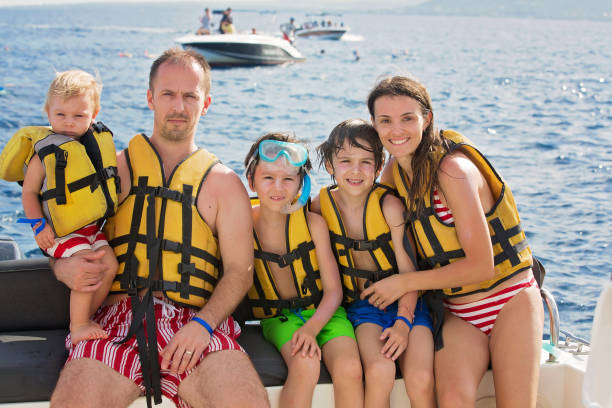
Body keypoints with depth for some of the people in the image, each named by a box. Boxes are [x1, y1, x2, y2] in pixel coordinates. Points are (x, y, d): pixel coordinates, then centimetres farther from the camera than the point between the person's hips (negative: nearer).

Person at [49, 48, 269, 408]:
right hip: (118, 317, 0)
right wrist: (67, 268, -8)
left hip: (195, 321, 0)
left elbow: (240, 271, 8)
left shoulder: (224, 182, 17)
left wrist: (203, 324, -10)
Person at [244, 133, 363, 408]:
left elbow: (333, 291, -5)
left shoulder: (313, 223, -4)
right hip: (276, 317, -1)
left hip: (322, 312, 1)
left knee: (349, 369, -26)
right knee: (305, 366, -32)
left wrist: (311, 328, -19)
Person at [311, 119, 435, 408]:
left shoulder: (389, 204, -9)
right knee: (379, 371, -29)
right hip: (362, 306, 1)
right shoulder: (321, 204, -1)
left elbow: (408, 268, -7)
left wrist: (403, 321, -17)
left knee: (421, 380, -23)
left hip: (405, 304, -1)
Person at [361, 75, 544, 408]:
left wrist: (403, 283, -11)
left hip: (510, 303, -4)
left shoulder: (453, 169, -18)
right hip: (458, 315, 4)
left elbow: (481, 267, -19)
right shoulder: (396, 167, 2)